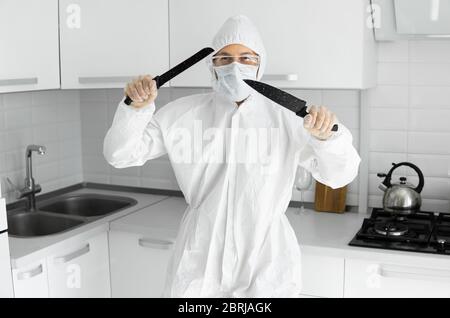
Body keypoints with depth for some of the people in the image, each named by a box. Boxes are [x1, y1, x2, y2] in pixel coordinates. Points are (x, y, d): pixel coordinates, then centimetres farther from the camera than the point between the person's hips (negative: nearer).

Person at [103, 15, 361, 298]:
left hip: (266, 260, 0)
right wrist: (136, 108, -19)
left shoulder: (286, 118, -6)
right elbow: (121, 154, 0)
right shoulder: (182, 114, -2)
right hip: (200, 257, 1)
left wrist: (326, 136, -27)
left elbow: (339, 174, -6)